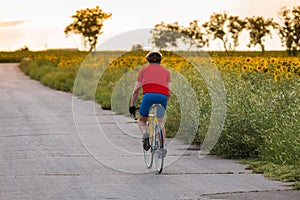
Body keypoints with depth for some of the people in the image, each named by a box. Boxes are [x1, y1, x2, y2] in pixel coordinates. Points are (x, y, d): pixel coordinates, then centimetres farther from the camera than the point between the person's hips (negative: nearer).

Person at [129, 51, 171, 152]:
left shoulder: (144, 70, 23)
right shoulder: (166, 71, 28)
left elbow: (136, 90, 19)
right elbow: (169, 91, 20)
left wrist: (132, 106, 26)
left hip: (149, 95, -2)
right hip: (163, 97, 2)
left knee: (142, 120, 17)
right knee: (160, 122, 18)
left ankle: (145, 135, -13)